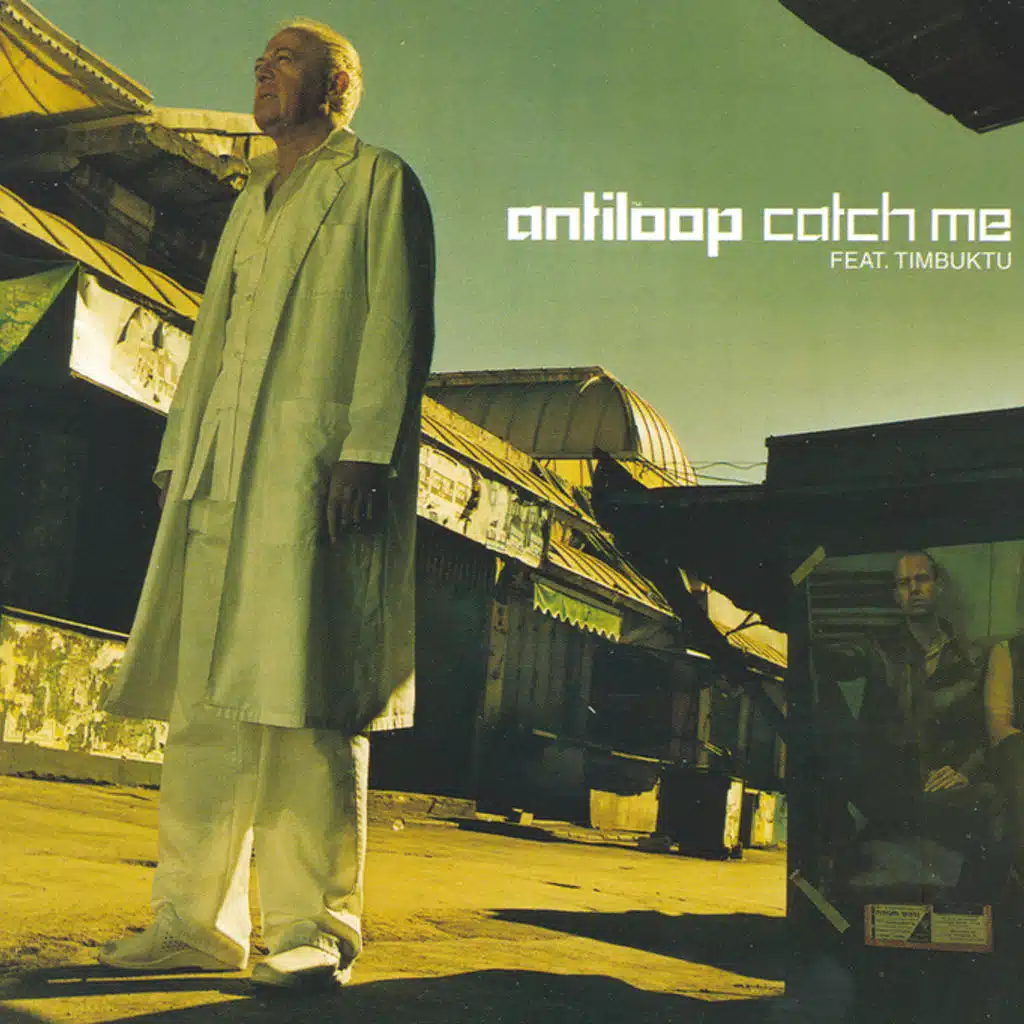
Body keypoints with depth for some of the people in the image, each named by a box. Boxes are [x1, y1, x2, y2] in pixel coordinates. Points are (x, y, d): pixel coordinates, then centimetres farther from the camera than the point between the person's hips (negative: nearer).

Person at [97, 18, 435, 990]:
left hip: (316, 464, -7)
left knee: (305, 700, -9)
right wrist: (178, 450, 13)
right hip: (223, 470, 7)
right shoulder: (251, 201, 28)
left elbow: (395, 327, -4)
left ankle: (314, 927, -1)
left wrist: (365, 451, -16)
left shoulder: (378, 182, 7)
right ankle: (195, 920, 9)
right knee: (204, 697, 3)